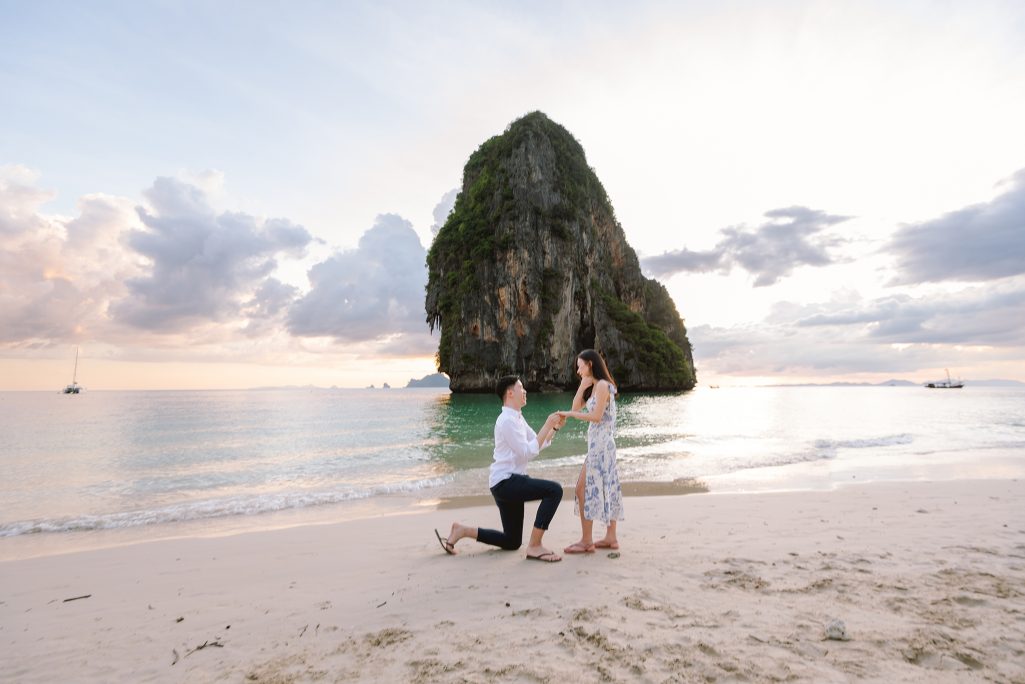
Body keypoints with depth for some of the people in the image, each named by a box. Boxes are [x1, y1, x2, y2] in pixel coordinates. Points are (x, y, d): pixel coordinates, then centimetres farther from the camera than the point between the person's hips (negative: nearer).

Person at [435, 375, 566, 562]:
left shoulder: (517, 418, 15)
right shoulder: (508, 420, -15)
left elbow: (539, 443, 16)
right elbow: (528, 452, -21)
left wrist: (555, 427, 4)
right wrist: (547, 425, -19)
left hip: (508, 483, 10)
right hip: (506, 482, -10)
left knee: (512, 542, 16)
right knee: (554, 490, -23)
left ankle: (462, 530, 18)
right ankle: (534, 546, -16)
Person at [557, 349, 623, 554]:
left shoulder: (603, 385, -12)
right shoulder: (594, 387, 16)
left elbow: (596, 416, -19)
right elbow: (576, 406, 12)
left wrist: (569, 414, -15)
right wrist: (583, 386, 2)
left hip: (600, 444, -10)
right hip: (598, 444, 10)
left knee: (585, 489, -7)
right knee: (605, 489, 12)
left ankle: (587, 541, -1)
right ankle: (611, 537, 19)